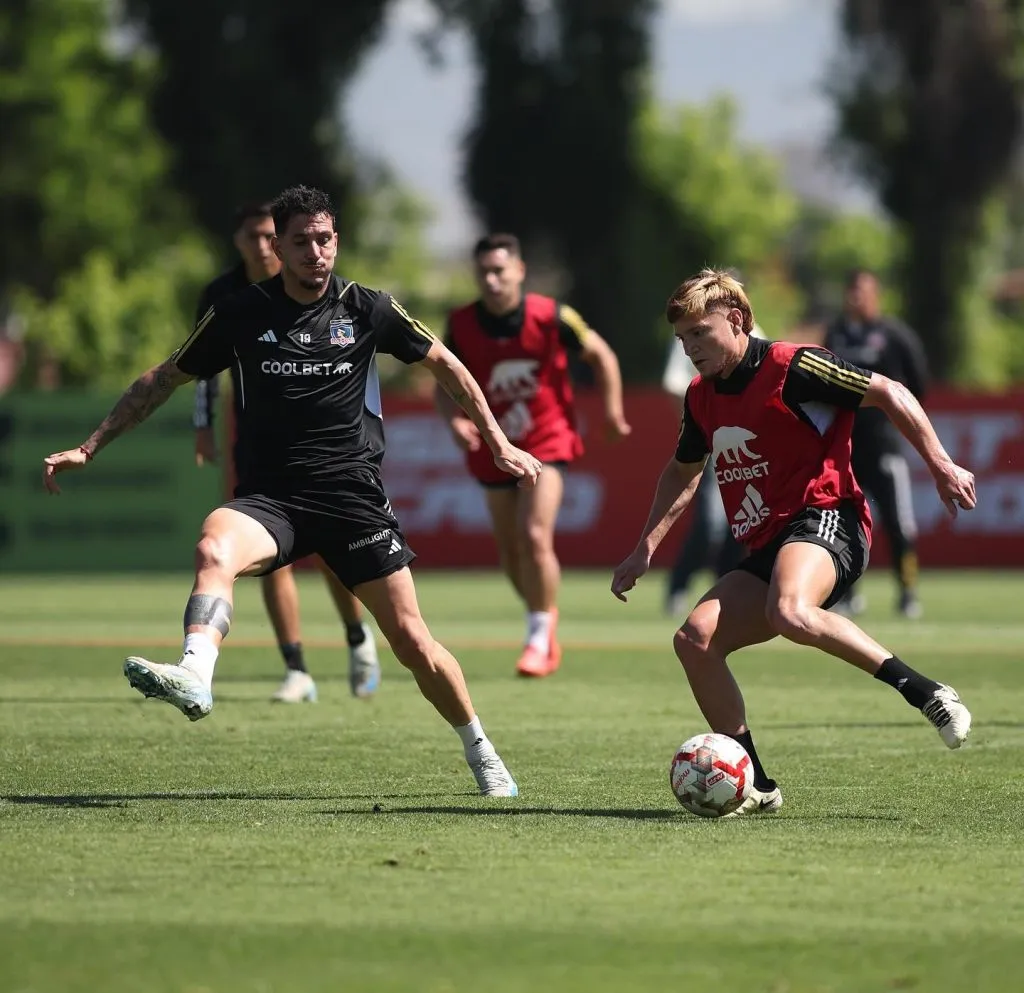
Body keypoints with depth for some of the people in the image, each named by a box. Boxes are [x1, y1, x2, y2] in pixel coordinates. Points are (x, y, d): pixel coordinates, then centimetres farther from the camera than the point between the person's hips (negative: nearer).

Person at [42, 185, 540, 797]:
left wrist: (499, 444, 16)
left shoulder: (368, 309, 2)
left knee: (410, 638, -2)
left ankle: (483, 757, 17)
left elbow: (446, 365, 17)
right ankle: (194, 677, -56)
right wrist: (89, 449, 11)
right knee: (215, 550, -34)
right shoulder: (241, 314, 2)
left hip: (355, 494, 0)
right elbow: (163, 380, 13)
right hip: (270, 497, 0)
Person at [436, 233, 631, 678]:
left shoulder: (551, 316, -15)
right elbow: (446, 385, 2)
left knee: (535, 537, -18)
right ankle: (543, 620, 33)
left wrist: (613, 411, -1)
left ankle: (541, 638, -5)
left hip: (547, 441, -3)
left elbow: (600, 354, 1)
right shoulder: (461, 325, -10)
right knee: (510, 549, 8)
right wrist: (455, 419, -19)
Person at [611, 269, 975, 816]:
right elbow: (683, 471, 34)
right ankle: (754, 786, -5)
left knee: (790, 612, -39)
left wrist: (941, 465, -12)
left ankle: (924, 692, -31)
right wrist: (645, 548, 27)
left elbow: (889, 393, -7)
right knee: (694, 638, -11)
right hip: (766, 548, 8)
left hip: (823, 518, -8)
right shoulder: (701, 397, 15)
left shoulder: (791, 369, -9)